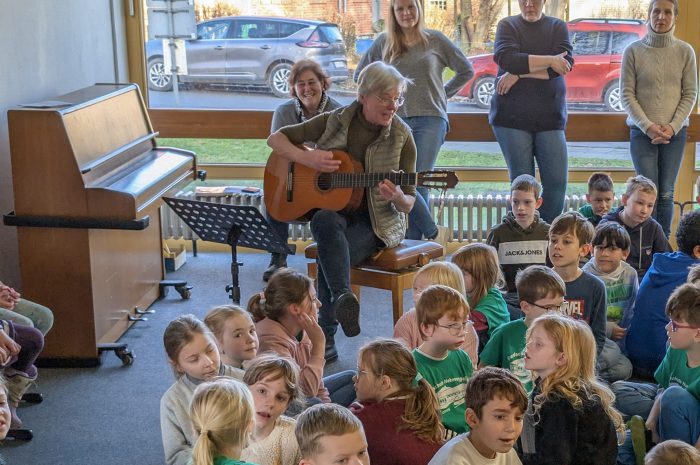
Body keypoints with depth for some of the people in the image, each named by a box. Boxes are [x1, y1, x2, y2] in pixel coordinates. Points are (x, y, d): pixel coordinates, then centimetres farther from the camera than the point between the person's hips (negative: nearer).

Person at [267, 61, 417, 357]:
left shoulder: (401, 137, -3)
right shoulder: (335, 121, -1)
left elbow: (408, 203, -1)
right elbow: (276, 139, 3)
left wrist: (398, 198, -26)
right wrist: (306, 158, -16)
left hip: (378, 221, -1)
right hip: (333, 208, 1)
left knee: (328, 255, -31)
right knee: (325, 222, -37)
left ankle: (325, 336, -23)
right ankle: (343, 298, -46)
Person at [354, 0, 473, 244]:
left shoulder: (435, 39, 7)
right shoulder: (384, 41, 10)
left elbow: (466, 70, 16)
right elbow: (359, 74, 20)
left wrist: (442, 94, 11)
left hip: (430, 119, -2)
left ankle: (413, 244, 1)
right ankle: (434, 233, 4)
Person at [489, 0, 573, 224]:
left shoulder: (558, 27, 11)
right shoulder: (508, 25, 7)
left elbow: (566, 62, -7)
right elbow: (505, 58, -13)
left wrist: (519, 73, -12)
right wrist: (549, 61, -13)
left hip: (549, 118, 2)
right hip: (512, 116, -2)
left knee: (557, 181, -5)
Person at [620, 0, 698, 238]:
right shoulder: (633, 51, -1)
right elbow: (627, 95, -2)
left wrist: (673, 126, -8)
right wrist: (648, 126, -12)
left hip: (675, 132, 1)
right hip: (642, 131, -1)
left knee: (666, 194, 3)